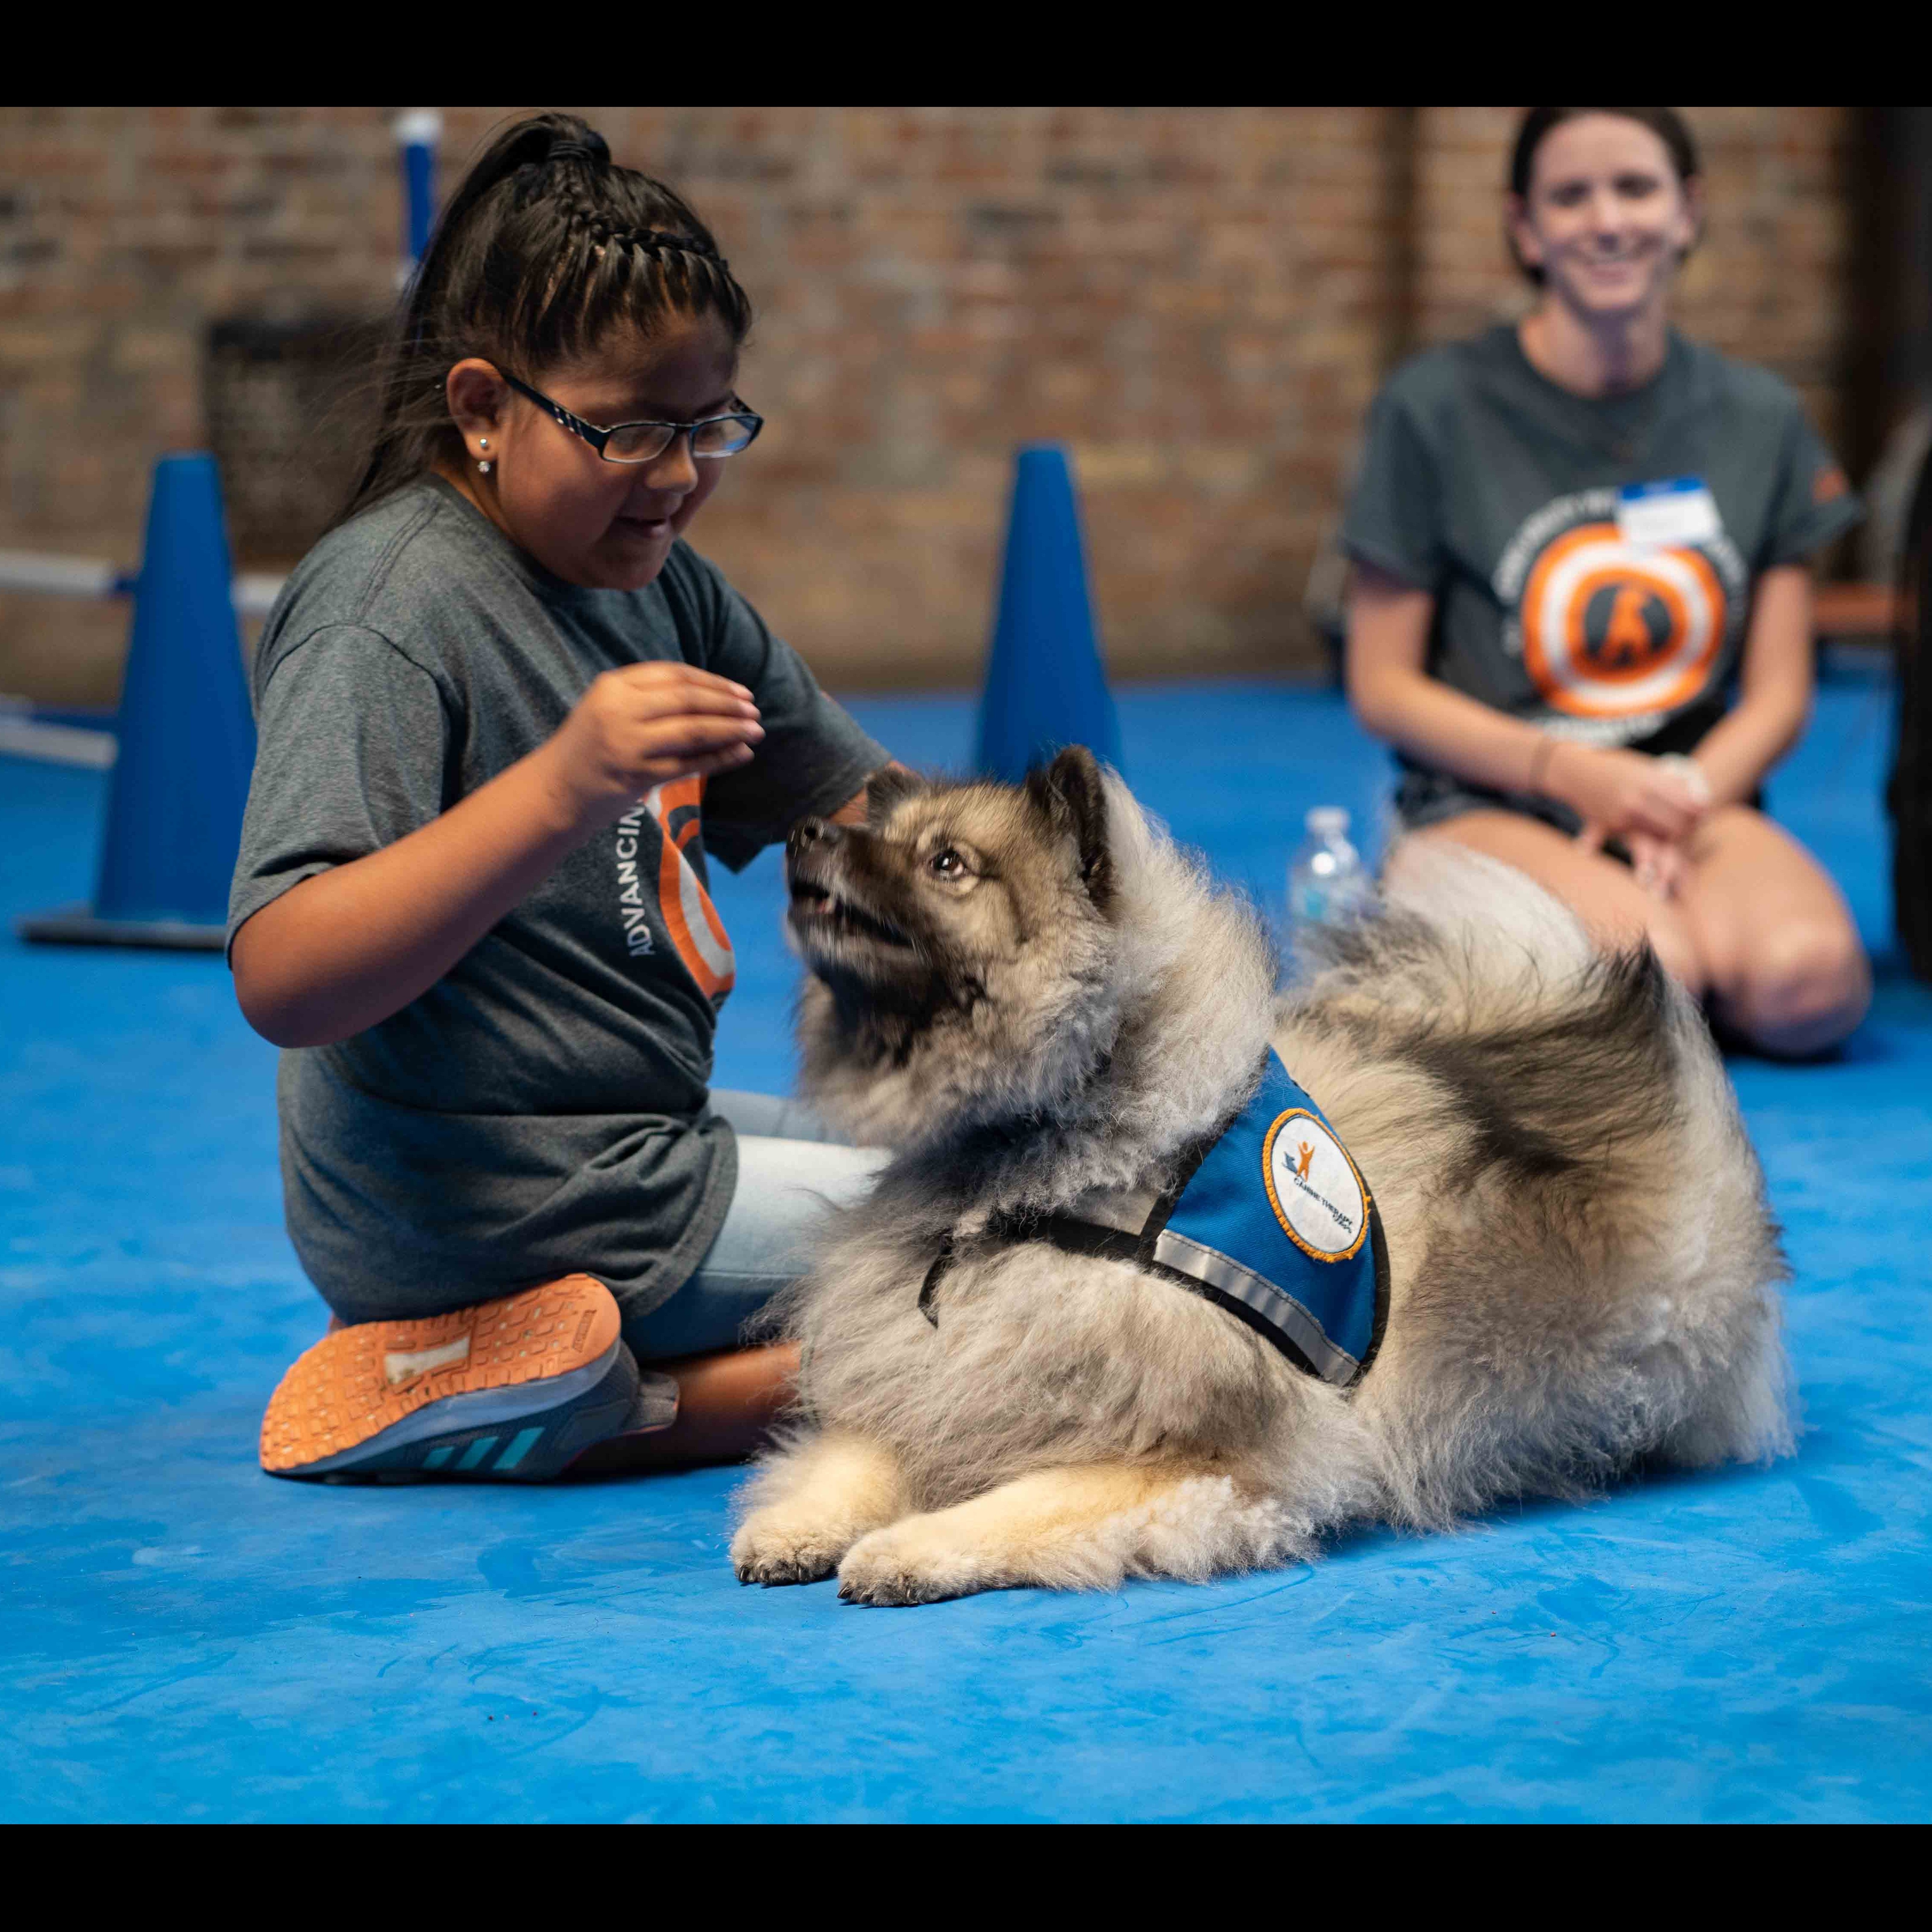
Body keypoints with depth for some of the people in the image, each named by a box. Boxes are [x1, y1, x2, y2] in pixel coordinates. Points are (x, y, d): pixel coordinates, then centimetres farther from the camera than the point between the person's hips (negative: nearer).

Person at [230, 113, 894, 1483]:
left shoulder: (657, 581, 7)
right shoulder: (387, 615, -19)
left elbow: (853, 802, 15)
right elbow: (282, 985, -31)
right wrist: (561, 790, -41)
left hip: (637, 1145, 9)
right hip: (487, 1209, -9)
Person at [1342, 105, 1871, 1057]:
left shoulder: (1759, 418, 9)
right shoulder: (1434, 409, -2)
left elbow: (1778, 692, 10)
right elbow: (1384, 686, 0)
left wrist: (1684, 797, -11)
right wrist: (1567, 770, -14)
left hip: (1695, 796, 3)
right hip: (1486, 802, -3)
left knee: (1812, 980, -31)